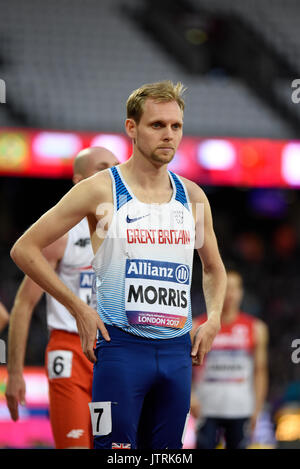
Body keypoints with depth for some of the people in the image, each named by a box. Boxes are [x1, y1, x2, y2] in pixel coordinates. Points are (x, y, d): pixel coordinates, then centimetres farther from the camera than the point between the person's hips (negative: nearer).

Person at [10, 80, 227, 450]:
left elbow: (214, 268, 27)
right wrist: (79, 309, -8)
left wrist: (213, 319, 9)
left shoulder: (192, 196, 11)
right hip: (122, 346, -5)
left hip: (178, 349, 5)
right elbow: (24, 249, -3)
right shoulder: (102, 190, -4)